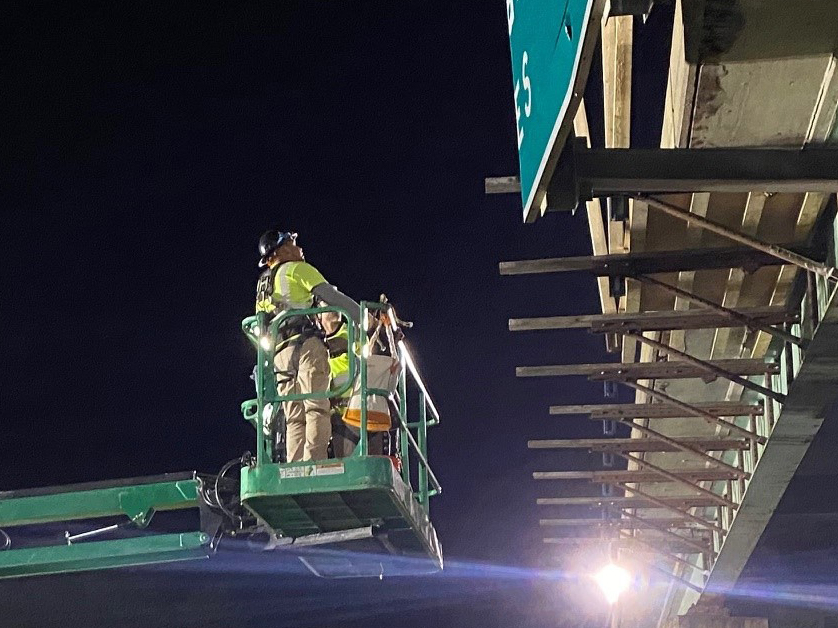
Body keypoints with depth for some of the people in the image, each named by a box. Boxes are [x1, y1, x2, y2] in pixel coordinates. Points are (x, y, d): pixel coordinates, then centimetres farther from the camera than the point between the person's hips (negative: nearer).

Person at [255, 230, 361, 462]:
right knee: (316, 408, -17)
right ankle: (314, 462, -31)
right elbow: (331, 296, -1)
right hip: (306, 345, -7)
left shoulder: (262, 285, 30)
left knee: (294, 419, 0)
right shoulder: (297, 269, 9)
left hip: (279, 353, 7)